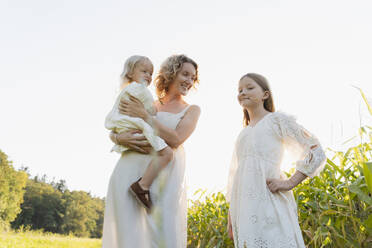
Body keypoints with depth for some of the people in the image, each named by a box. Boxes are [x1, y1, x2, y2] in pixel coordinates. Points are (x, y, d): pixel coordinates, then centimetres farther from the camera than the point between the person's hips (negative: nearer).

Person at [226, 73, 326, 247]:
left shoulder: (277, 120, 7)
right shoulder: (243, 134, 24)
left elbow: (316, 152, 1)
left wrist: (290, 183, -10)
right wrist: (230, 216, 20)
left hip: (269, 202, -6)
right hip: (243, 206, 6)